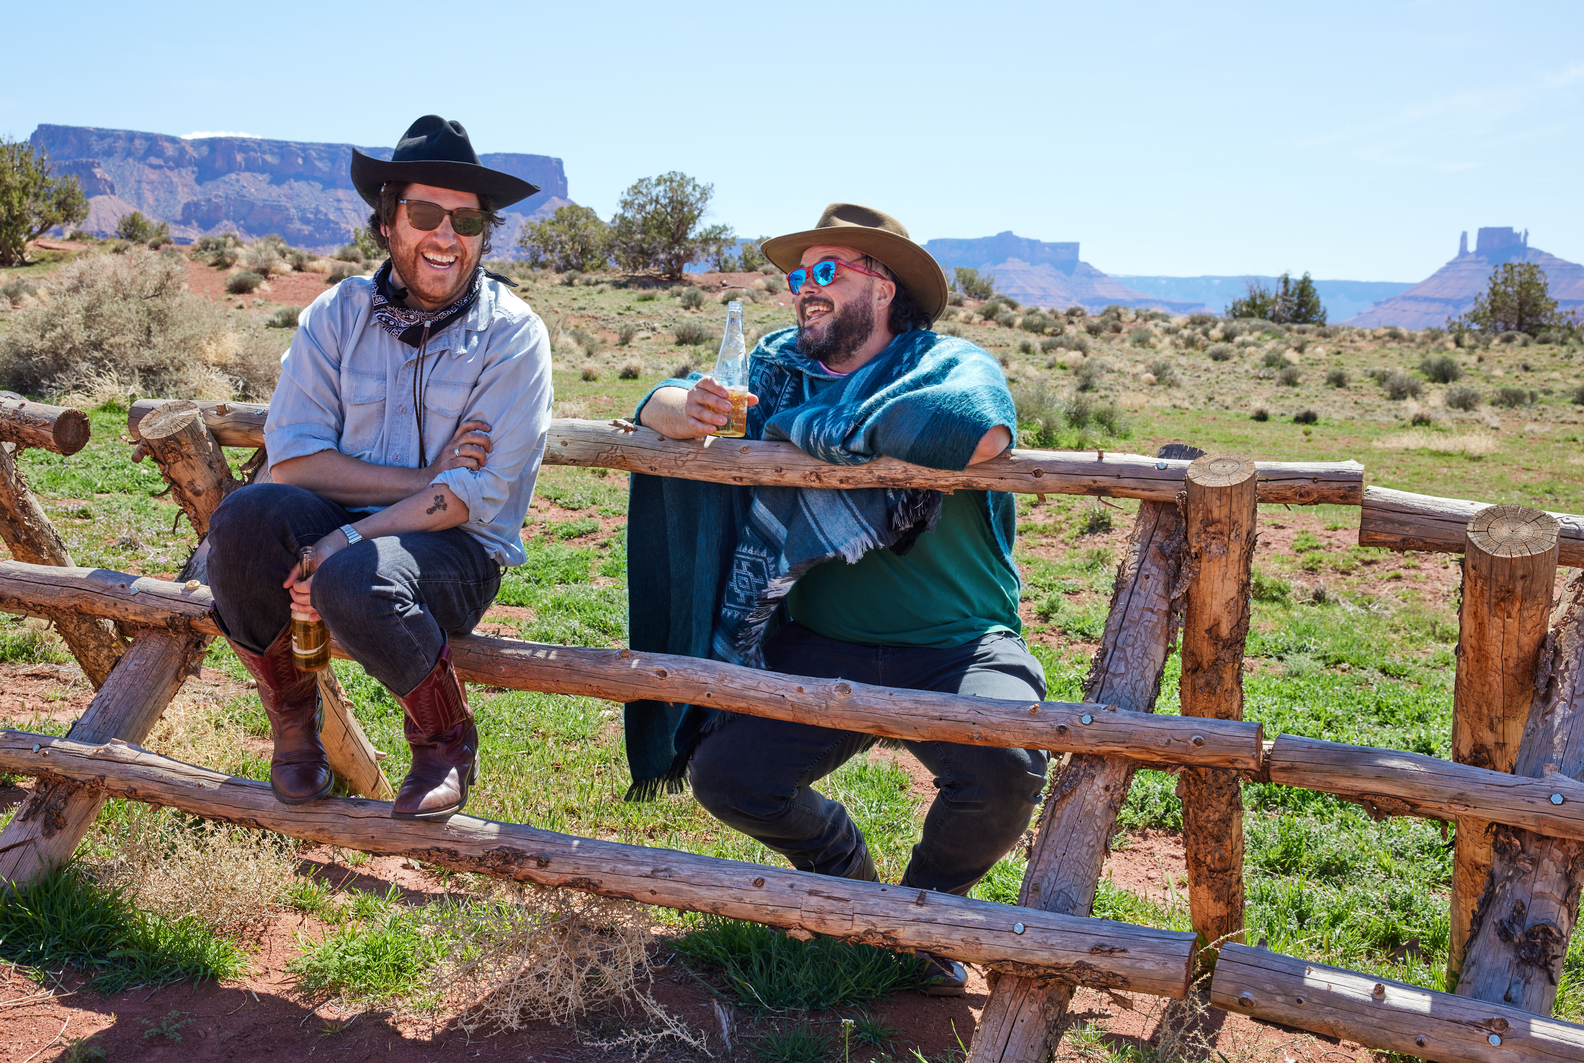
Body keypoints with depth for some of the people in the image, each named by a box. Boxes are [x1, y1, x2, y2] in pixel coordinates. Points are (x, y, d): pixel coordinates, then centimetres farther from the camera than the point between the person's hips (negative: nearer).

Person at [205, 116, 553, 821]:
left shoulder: (512, 332, -6)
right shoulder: (338, 314, 3)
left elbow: (481, 490, -15)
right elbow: (290, 455, -5)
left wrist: (348, 540, -24)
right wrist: (421, 480, -16)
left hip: (455, 546, -3)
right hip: (343, 528, 3)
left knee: (354, 582, -36)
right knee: (245, 517, -29)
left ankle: (445, 740, -5)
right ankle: (291, 711, -1)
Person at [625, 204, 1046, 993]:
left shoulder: (951, 364, -7)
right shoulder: (779, 371, 10)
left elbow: (978, 429, -31)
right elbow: (658, 407, 12)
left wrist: (807, 425, -21)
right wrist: (686, 410, -16)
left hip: (954, 648, -4)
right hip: (819, 649, 4)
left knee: (1004, 772, -29)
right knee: (723, 775, -13)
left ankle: (929, 898, 7)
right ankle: (840, 866, 22)